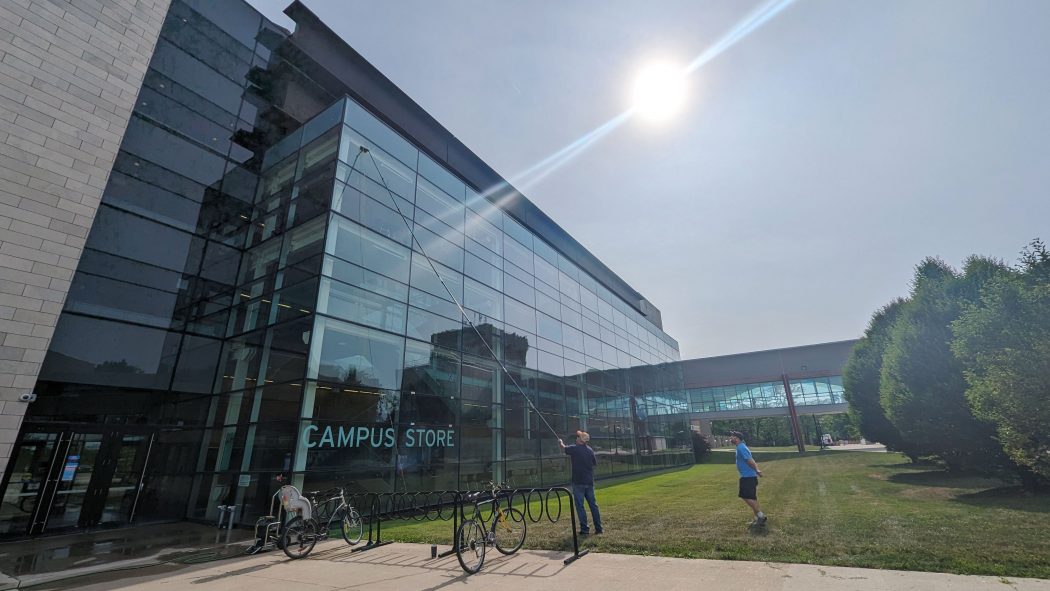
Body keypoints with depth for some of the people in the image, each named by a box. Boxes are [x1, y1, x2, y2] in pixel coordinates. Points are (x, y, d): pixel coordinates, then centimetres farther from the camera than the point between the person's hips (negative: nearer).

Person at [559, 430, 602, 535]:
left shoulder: (574, 449, -10)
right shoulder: (590, 450, 3)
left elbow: (564, 448, 9)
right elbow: (595, 463, 14)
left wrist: (560, 442, 30)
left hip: (578, 482, -5)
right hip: (589, 482, 5)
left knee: (580, 506, 2)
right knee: (593, 505, 11)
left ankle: (585, 529, 3)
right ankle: (598, 528, 15)